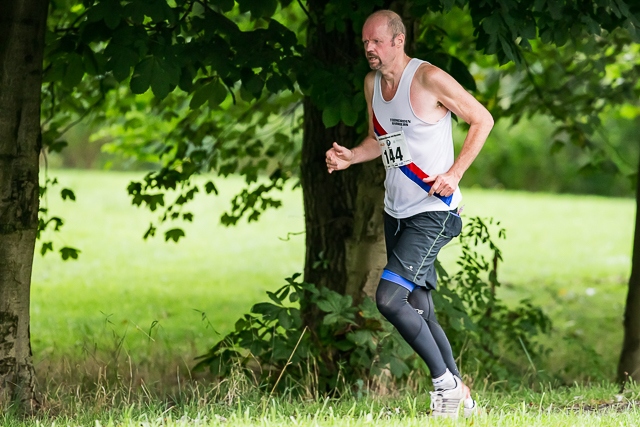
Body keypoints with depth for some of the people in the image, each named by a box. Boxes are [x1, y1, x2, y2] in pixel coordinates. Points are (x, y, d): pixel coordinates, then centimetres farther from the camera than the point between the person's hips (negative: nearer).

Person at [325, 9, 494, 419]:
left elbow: (483, 119, -8)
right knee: (420, 311, 8)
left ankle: (445, 382, -6)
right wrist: (349, 157, 2)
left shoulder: (429, 78, -15)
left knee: (389, 297, -19)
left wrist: (454, 174, -16)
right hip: (396, 212, 8)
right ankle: (460, 394, 18)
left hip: (433, 212, -8)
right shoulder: (372, 83, 8)